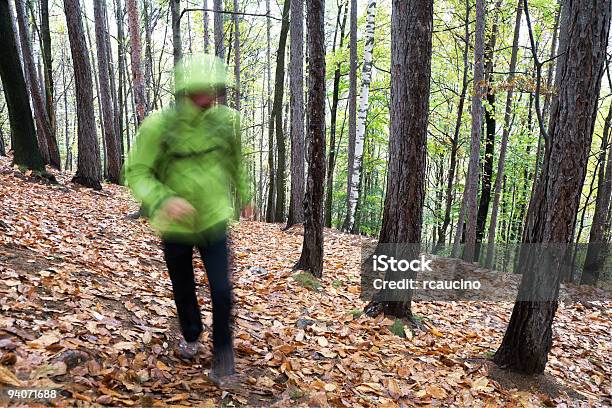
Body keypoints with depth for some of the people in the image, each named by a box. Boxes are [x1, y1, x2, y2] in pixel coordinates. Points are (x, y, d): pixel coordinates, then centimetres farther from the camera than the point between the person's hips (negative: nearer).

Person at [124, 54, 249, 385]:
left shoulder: (227, 120, -11)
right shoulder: (159, 125, -20)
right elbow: (136, 172, -16)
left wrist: (241, 194, 20)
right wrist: (163, 200, -35)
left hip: (214, 221, 1)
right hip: (175, 225, 0)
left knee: (221, 290, -5)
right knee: (183, 289, 19)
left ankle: (222, 351, 21)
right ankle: (191, 335, 48)